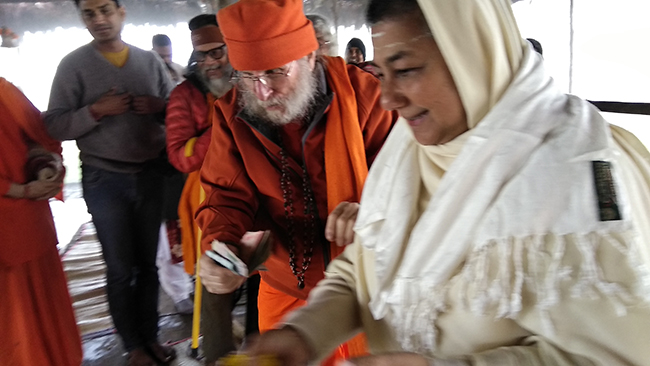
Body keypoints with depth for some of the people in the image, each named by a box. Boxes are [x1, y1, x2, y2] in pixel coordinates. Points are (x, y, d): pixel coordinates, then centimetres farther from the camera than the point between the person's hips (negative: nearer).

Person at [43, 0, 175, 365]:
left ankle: (151, 336, 28)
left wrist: (161, 106, -13)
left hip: (150, 174, 2)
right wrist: (95, 111, -20)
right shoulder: (73, 64, -3)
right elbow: (55, 126, -7)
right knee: (120, 270, 6)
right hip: (104, 180, -2)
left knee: (148, 264, 12)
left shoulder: (150, 60, 5)